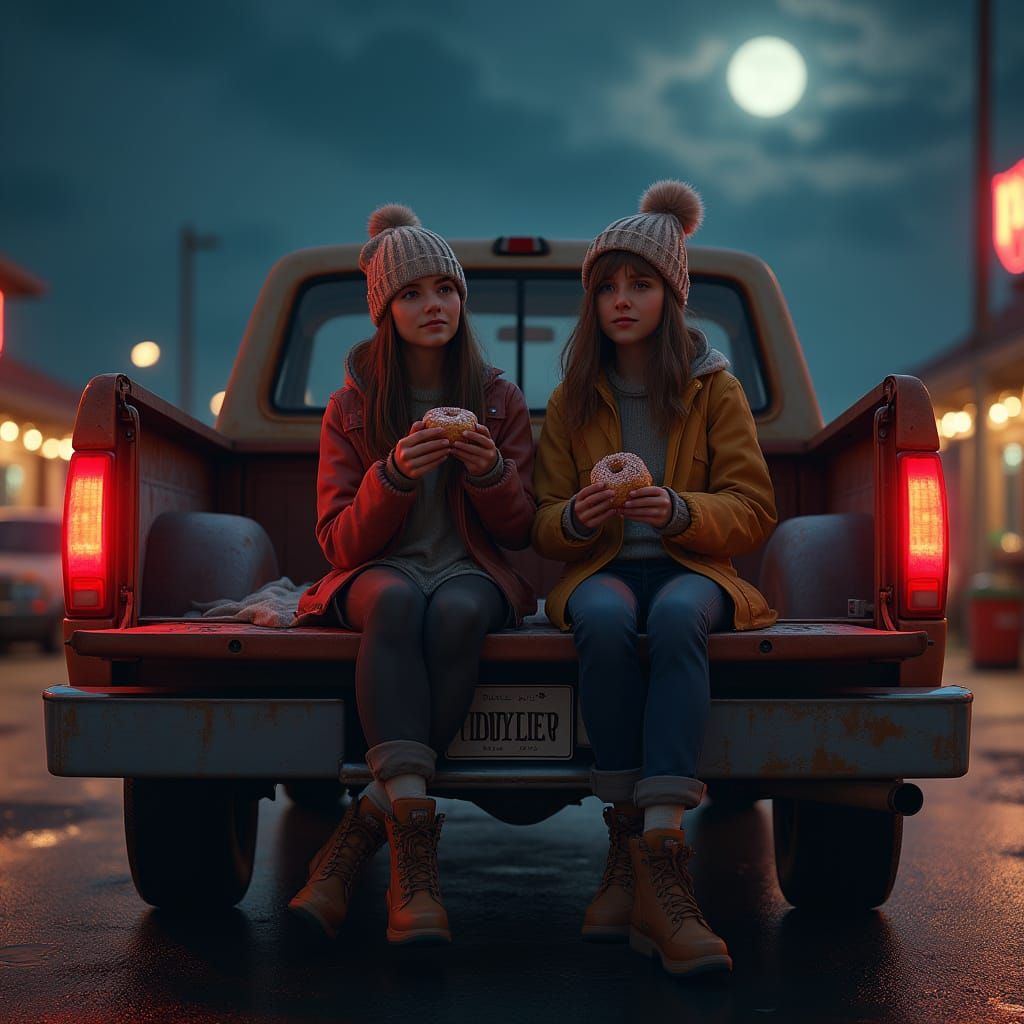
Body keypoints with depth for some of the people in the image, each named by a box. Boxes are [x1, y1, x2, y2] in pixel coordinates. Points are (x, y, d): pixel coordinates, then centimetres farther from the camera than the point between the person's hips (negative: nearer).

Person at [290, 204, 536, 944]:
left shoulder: (500, 401, 9)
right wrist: (394, 474, -18)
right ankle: (415, 861, -48)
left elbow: (520, 533, 8)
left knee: (457, 612, -38)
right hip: (378, 574, 0)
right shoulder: (350, 409, 7)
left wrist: (491, 472, -14)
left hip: (474, 575, 1)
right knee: (397, 601, -39)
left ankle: (351, 847, -33)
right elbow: (340, 542, 1)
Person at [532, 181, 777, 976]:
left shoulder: (715, 388, 9)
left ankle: (652, 853, -47)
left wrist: (680, 510, -19)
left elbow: (754, 510, 2)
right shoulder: (572, 399, 13)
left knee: (676, 617, -39)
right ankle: (635, 850, -35)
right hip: (601, 568, 1)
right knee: (605, 623, -37)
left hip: (691, 568, -1)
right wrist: (575, 519, -14)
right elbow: (544, 528, 12)